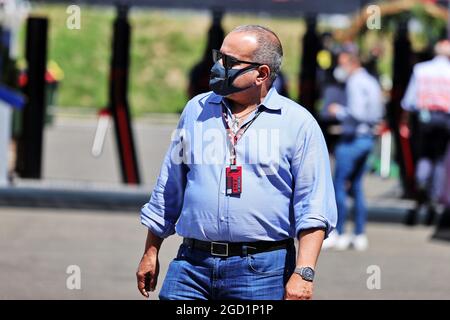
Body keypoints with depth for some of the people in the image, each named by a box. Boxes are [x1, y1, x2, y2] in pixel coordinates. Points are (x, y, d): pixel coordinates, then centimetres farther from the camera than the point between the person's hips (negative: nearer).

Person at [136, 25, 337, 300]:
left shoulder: (299, 123, 1)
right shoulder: (196, 110, 13)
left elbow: (313, 208, -4)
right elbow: (169, 189, 21)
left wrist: (304, 273, -14)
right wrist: (151, 252, 19)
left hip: (262, 271, -3)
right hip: (192, 264, 3)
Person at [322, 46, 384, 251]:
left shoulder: (355, 82, -13)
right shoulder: (371, 81, 14)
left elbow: (356, 113, -22)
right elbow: (377, 114, 18)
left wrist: (338, 111, -6)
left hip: (352, 139, -9)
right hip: (367, 137, 9)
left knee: (339, 185, -3)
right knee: (356, 185, 13)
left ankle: (339, 234, -2)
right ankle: (360, 235, 12)